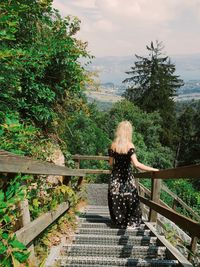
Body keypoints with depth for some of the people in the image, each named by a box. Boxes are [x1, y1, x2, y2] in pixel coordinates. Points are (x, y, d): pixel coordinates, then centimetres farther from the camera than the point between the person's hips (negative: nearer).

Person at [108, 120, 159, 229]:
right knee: (130, 200, 13)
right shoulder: (129, 146, -14)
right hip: (127, 178, -3)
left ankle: (118, 222, 26)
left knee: (116, 201, 15)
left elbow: (111, 163, 3)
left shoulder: (113, 146, -4)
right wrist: (153, 169, -19)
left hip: (115, 178, 3)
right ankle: (131, 223, 19)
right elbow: (136, 164, -22)